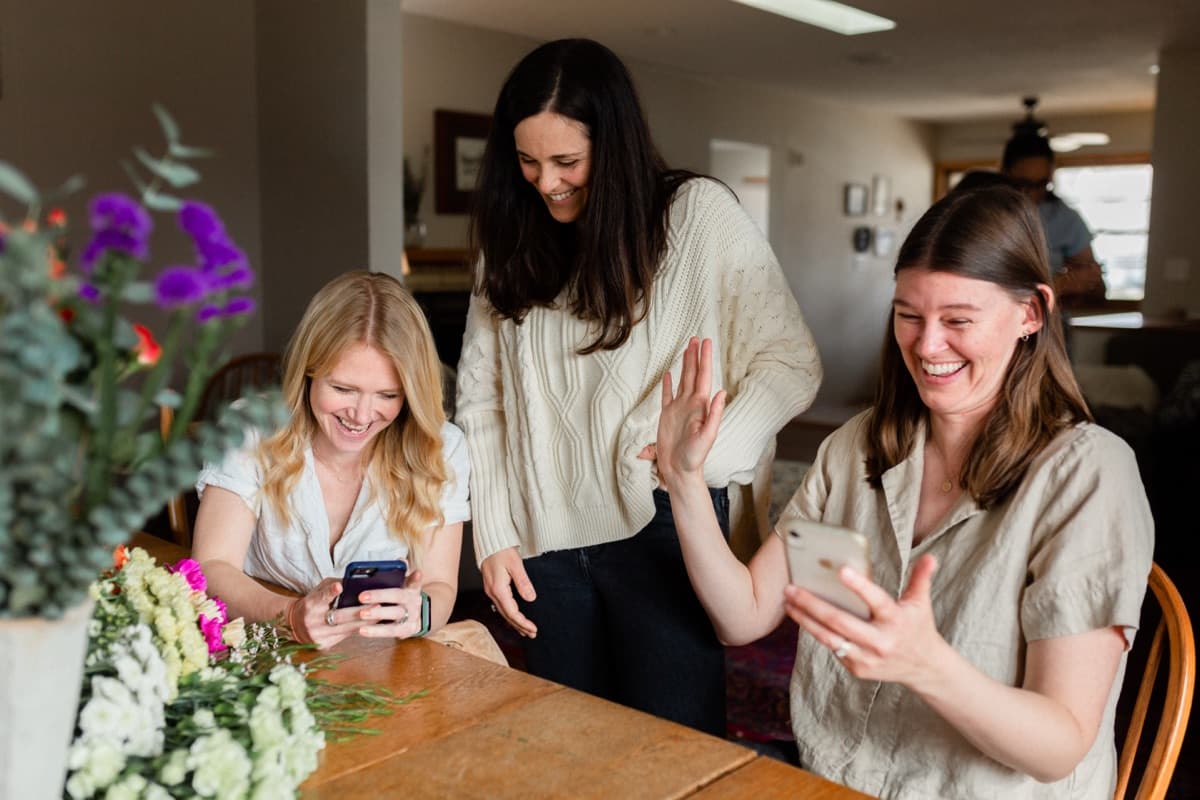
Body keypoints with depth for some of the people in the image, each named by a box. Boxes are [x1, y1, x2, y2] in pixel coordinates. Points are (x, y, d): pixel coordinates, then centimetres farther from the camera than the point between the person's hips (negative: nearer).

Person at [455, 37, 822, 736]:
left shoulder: (699, 215, -6)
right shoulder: (511, 242, 8)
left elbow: (791, 363, -8)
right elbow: (480, 399, 8)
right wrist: (495, 535, 3)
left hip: (661, 526, -4)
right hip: (545, 542, 4)